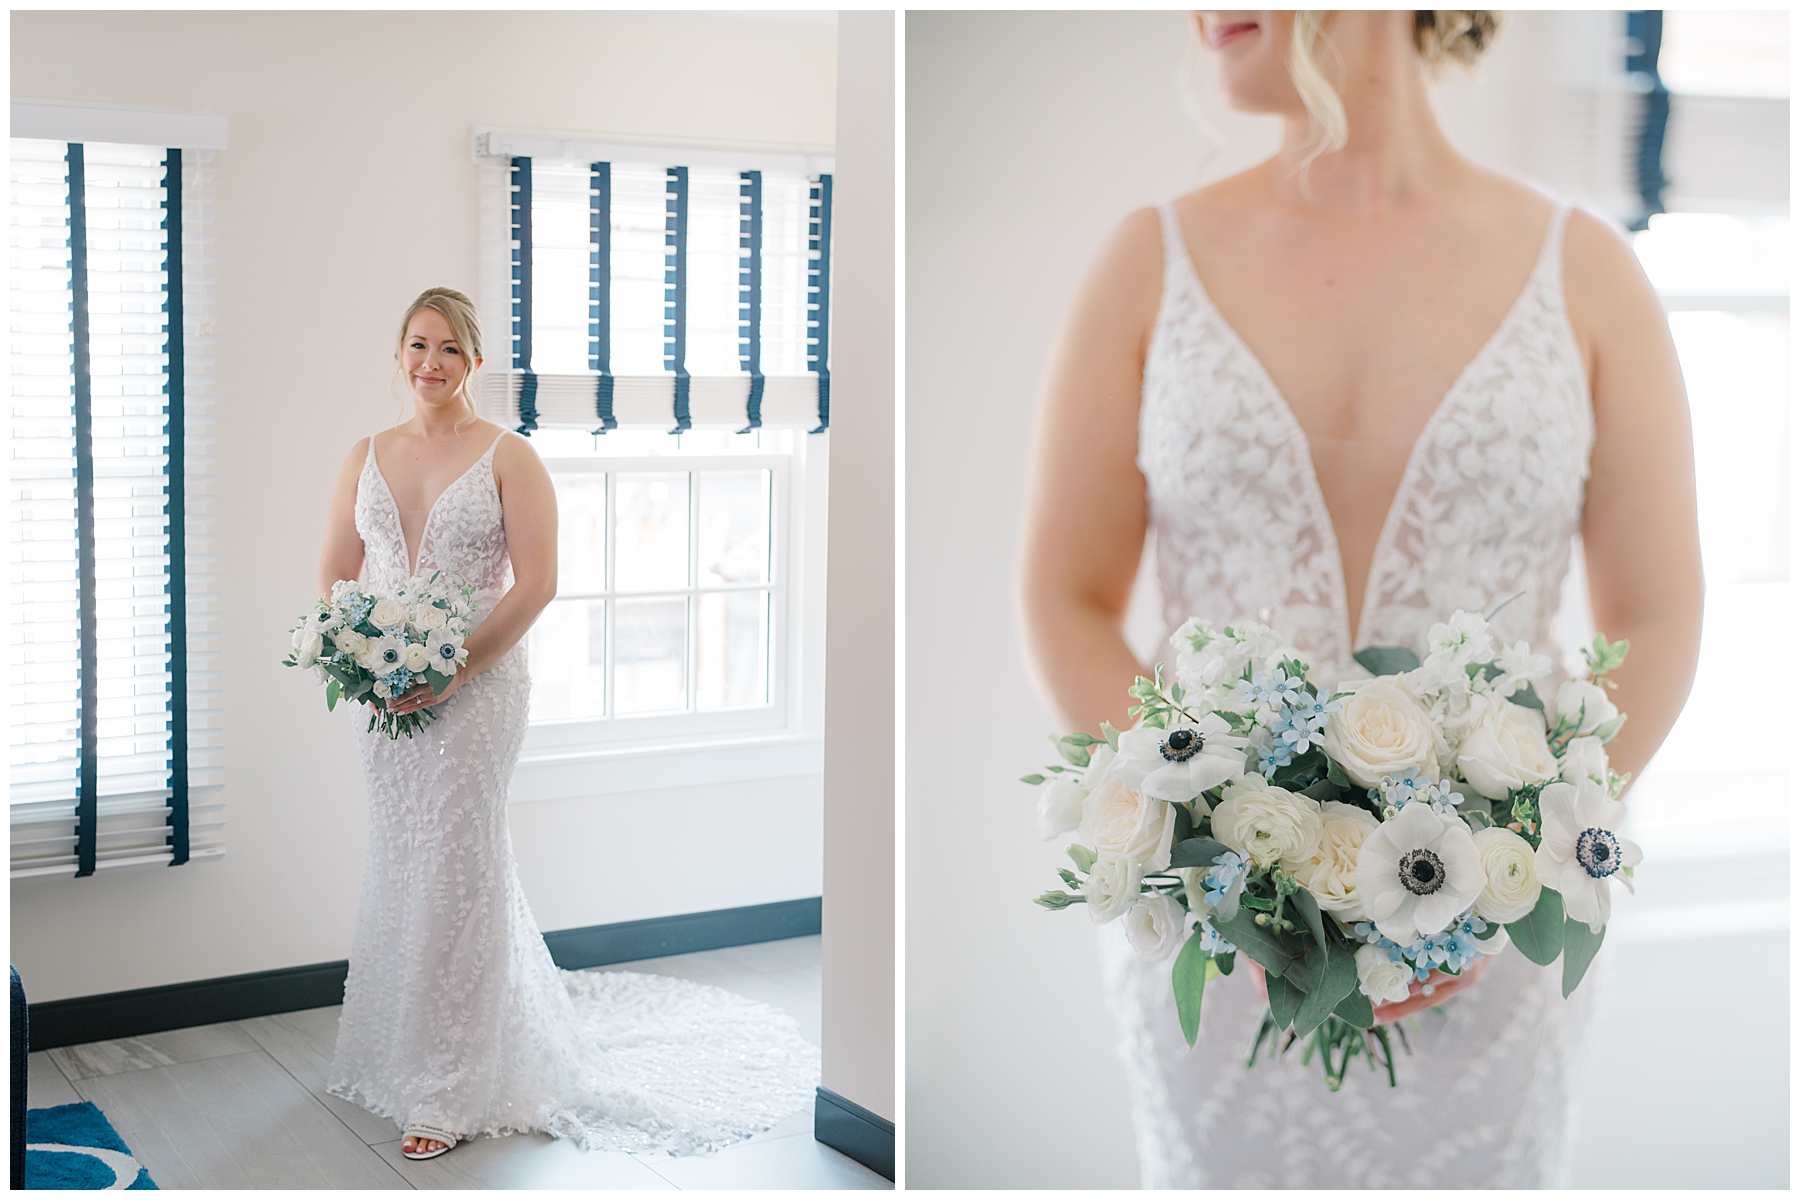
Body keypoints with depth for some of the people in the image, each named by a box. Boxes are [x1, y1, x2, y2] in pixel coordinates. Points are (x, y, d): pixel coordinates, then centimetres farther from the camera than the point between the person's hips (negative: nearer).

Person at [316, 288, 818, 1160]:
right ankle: (403, 1052, 31)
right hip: (384, 692, 5)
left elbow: (534, 585, -10)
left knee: (454, 874, -4)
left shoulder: (508, 458, -4)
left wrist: (451, 671, -18)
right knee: (398, 870, 11)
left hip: (476, 688, -5)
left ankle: (447, 1092, 5)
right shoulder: (366, 458, 10)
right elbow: (334, 575, 12)